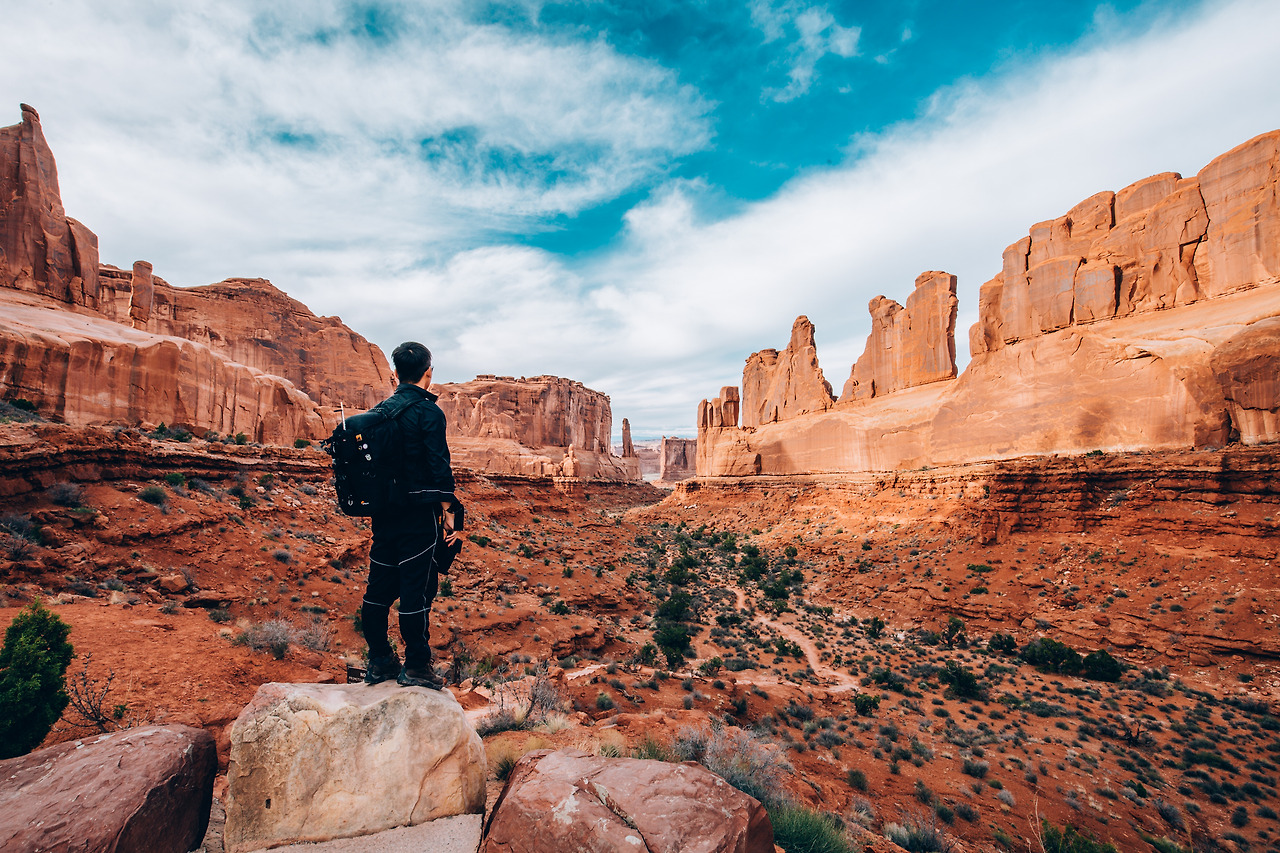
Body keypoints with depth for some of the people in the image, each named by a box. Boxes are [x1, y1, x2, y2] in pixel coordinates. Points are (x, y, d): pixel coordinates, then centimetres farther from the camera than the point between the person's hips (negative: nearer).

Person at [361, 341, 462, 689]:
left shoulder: (380, 409, 10)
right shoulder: (428, 411, -11)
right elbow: (439, 465, -16)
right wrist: (448, 511, -10)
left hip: (384, 511, 7)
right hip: (418, 513, -7)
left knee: (380, 585, 14)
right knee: (417, 586, 1)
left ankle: (380, 661, 26)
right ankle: (416, 666, 10)